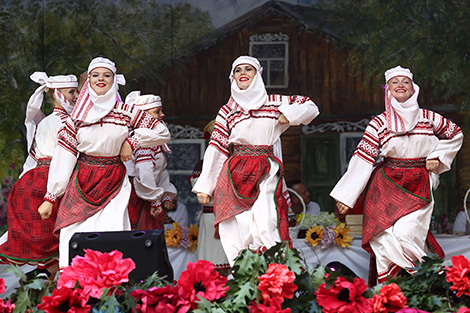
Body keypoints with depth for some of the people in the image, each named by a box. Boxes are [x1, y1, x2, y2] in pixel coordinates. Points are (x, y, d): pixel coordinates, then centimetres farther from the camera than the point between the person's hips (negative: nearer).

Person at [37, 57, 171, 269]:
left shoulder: (126, 113, 4)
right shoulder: (78, 116, 6)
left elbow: (162, 133, 9)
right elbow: (63, 156, 2)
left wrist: (132, 141, -2)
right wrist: (50, 197, -3)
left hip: (113, 186, -1)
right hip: (81, 186, 1)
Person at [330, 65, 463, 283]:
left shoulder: (428, 118, 7)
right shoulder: (379, 123, 3)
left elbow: (455, 135, 24)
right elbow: (362, 158, 0)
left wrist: (438, 157, 10)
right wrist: (346, 196, -4)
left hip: (418, 189, 0)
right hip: (386, 188, 0)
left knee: (405, 234, -19)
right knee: (385, 240, -13)